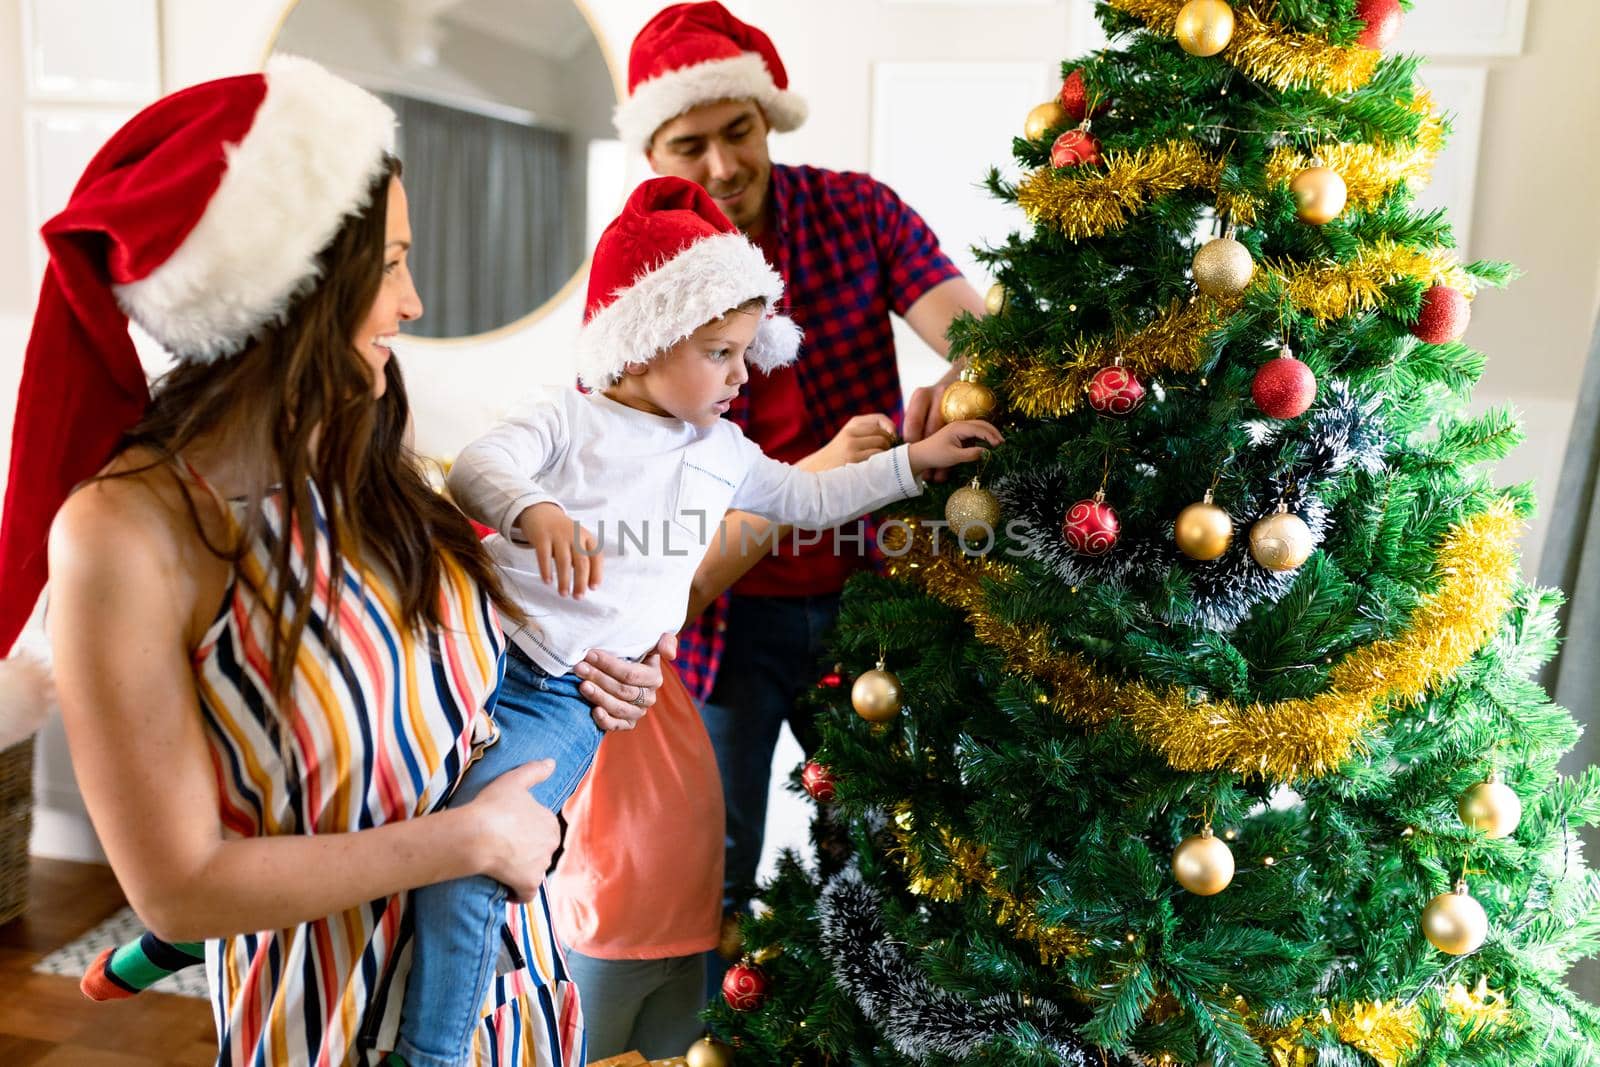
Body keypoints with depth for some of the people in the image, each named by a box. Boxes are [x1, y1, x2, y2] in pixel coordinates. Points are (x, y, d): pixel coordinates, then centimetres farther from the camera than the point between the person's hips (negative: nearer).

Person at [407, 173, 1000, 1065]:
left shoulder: (726, 454, 18)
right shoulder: (571, 417, 4)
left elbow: (811, 499, 27)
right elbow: (479, 466, -12)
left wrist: (914, 460, 23)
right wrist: (536, 512, -33)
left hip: (564, 692, 0)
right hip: (477, 638, 1)